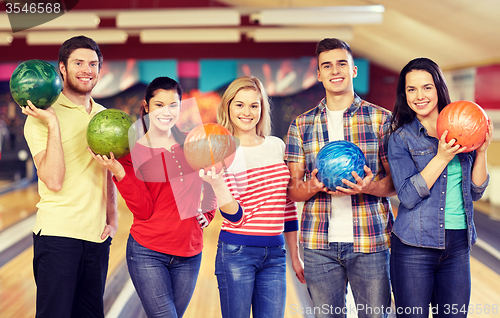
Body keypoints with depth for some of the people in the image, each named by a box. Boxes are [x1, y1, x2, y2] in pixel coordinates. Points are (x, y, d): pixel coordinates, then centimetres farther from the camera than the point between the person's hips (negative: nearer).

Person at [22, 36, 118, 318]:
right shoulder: (42, 116, -7)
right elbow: (54, 181, -17)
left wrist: (112, 219, 9)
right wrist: (52, 124, -20)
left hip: (97, 235, 6)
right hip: (58, 234, -6)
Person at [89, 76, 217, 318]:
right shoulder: (132, 152, -5)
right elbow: (144, 211, -12)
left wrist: (207, 213, 6)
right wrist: (119, 174, -21)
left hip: (188, 253, 4)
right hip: (148, 253, -4)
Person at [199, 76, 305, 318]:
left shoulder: (277, 146, 8)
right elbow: (235, 216, -10)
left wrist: (295, 256, 15)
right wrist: (216, 182, -28)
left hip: (275, 254, 4)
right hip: (236, 252, -3)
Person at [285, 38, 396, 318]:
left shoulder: (381, 119, 4)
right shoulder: (301, 125, 8)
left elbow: (396, 182, 3)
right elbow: (293, 191, 8)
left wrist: (370, 186, -18)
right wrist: (313, 187, -15)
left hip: (370, 240, -1)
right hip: (320, 244, 1)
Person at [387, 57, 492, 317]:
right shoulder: (401, 138, -2)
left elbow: (475, 191, 9)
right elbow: (408, 196, -12)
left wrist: (482, 151, -3)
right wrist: (442, 157, -18)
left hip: (458, 245, 4)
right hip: (414, 247, -3)